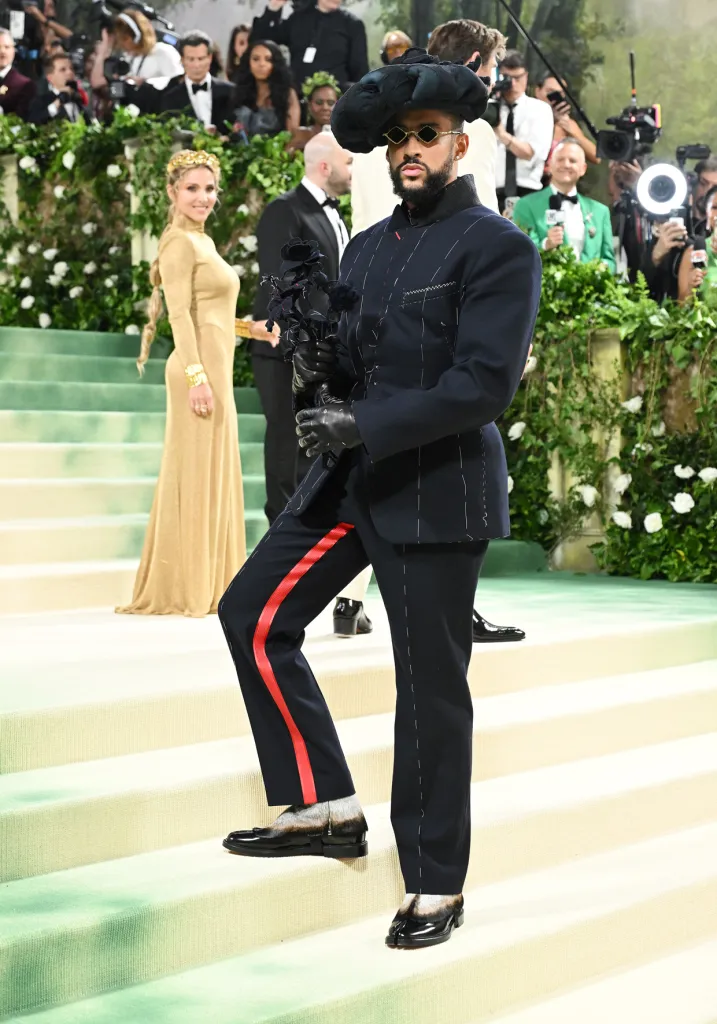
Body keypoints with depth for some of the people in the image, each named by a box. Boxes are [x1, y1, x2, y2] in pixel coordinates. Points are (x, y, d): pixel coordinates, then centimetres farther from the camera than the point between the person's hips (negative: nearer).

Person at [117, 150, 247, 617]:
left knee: (215, 476, 11)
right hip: (199, 370, -10)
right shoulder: (180, 242, -9)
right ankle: (181, 590, -3)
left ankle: (208, 586, 15)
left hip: (215, 371, 10)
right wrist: (197, 376, -23)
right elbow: (179, 314, -17)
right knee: (194, 475, -7)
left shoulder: (202, 242, 18)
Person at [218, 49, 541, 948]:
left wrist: (363, 423, -22)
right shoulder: (367, 248, 14)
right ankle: (325, 808, 13)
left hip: (437, 493, -8)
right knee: (253, 614, 3)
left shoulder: (498, 248, -9)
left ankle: (435, 888, 12)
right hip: (349, 479, 8)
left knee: (429, 691, -1)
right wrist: (317, 372, -5)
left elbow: (486, 384, -17)